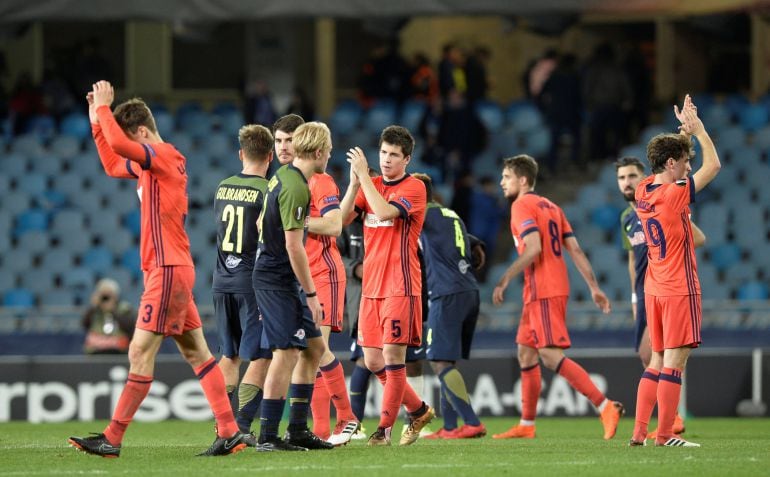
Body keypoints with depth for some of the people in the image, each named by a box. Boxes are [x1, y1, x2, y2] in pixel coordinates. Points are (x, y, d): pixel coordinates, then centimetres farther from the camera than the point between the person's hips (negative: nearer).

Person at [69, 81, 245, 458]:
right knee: (196, 352, 8)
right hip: (171, 269, 10)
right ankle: (229, 433, 8)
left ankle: (112, 439, -11)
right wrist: (97, 123, 25)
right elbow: (112, 166, 33)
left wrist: (104, 108, -15)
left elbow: (118, 145, -29)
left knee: (140, 352, -10)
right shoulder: (151, 163, 16)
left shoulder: (164, 155, -13)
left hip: (167, 270, -10)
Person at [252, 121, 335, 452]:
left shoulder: (283, 176, 10)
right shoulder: (296, 189, -20)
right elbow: (293, 245, -22)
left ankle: (297, 429, 16)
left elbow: (261, 223, 22)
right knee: (287, 351, -11)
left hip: (279, 278, 10)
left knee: (314, 346, 13)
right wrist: (311, 293, -17)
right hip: (277, 279, -10)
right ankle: (268, 437, -9)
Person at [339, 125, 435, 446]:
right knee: (373, 362, 7)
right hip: (371, 285, 7)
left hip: (400, 286, -7)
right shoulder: (371, 184, 13)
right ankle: (418, 410, 24)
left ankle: (384, 428, -3)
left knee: (393, 355, -9)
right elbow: (343, 218, 1)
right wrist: (355, 182, -12)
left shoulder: (414, 188, -5)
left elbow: (385, 212, -23)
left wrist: (364, 175, -20)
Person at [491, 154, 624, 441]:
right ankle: (526, 425, 17)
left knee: (551, 355, -15)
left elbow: (533, 249, -21)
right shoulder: (551, 207, 18)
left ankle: (605, 406, -23)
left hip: (543, 292, -10)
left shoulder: (521, 206, -8)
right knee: (526, 352, 14)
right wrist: (594, 287, 13)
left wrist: (504, 281, -17)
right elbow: (575, 250, 14)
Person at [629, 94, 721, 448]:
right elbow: (713, 165, -8)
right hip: (680, 289, -8)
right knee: (674, 362, -5)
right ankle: (665, 435, -6)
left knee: (657, 361, 13)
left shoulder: (643, 191, 6)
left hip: (654, 288, 8)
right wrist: (697, 129, 2)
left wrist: (684, 131, 19)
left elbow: (671, 161, 25)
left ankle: (639, 432, 8)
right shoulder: (674, 194, -16)